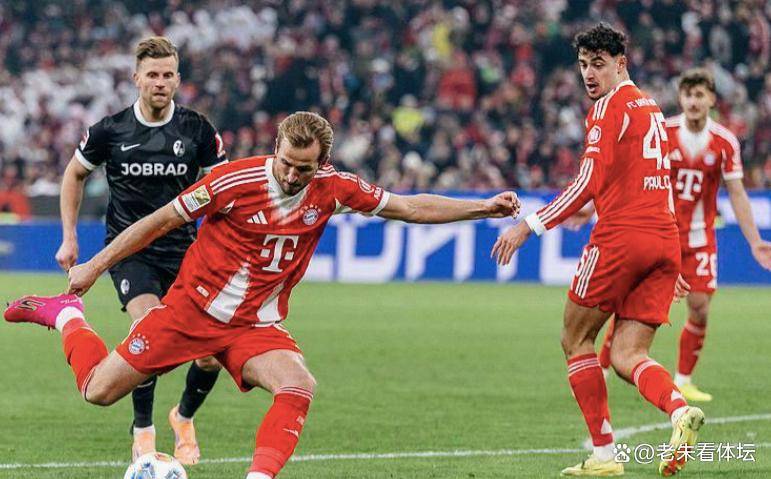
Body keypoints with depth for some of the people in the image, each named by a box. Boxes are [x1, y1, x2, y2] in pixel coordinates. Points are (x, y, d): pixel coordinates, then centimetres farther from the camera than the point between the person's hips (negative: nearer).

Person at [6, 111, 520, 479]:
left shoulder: (333, 187, -8)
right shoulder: (236, 180, -18)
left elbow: (410, 207, 1)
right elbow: (162, 221, -8)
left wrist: (483, 207, -7)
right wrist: (95, 266, -3)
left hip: (256, 325, 3)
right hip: (192, 306, -2)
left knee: (300, 387, -27)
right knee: (99, 389, -2)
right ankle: (66, 313, 27)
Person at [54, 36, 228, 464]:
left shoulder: (197, 130, -3)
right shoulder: (111, 130, -5)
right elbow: (74, 174, 12)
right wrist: (69, 237, 8)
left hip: (183, 249, 2)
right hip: (129, 250, -2)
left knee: (211, 354, -8)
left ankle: (184, 417, 24)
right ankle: (143, 432, -7)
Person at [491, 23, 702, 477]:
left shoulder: (611, 105, -4)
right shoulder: (651, 108, 21)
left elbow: (590, 183, -13)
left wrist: (529, 226, -12)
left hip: (621, 236, -7)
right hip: (664, 240, 7)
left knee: (577, 339, 8)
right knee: (627, 357, 4)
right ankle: (679, 410, -26)